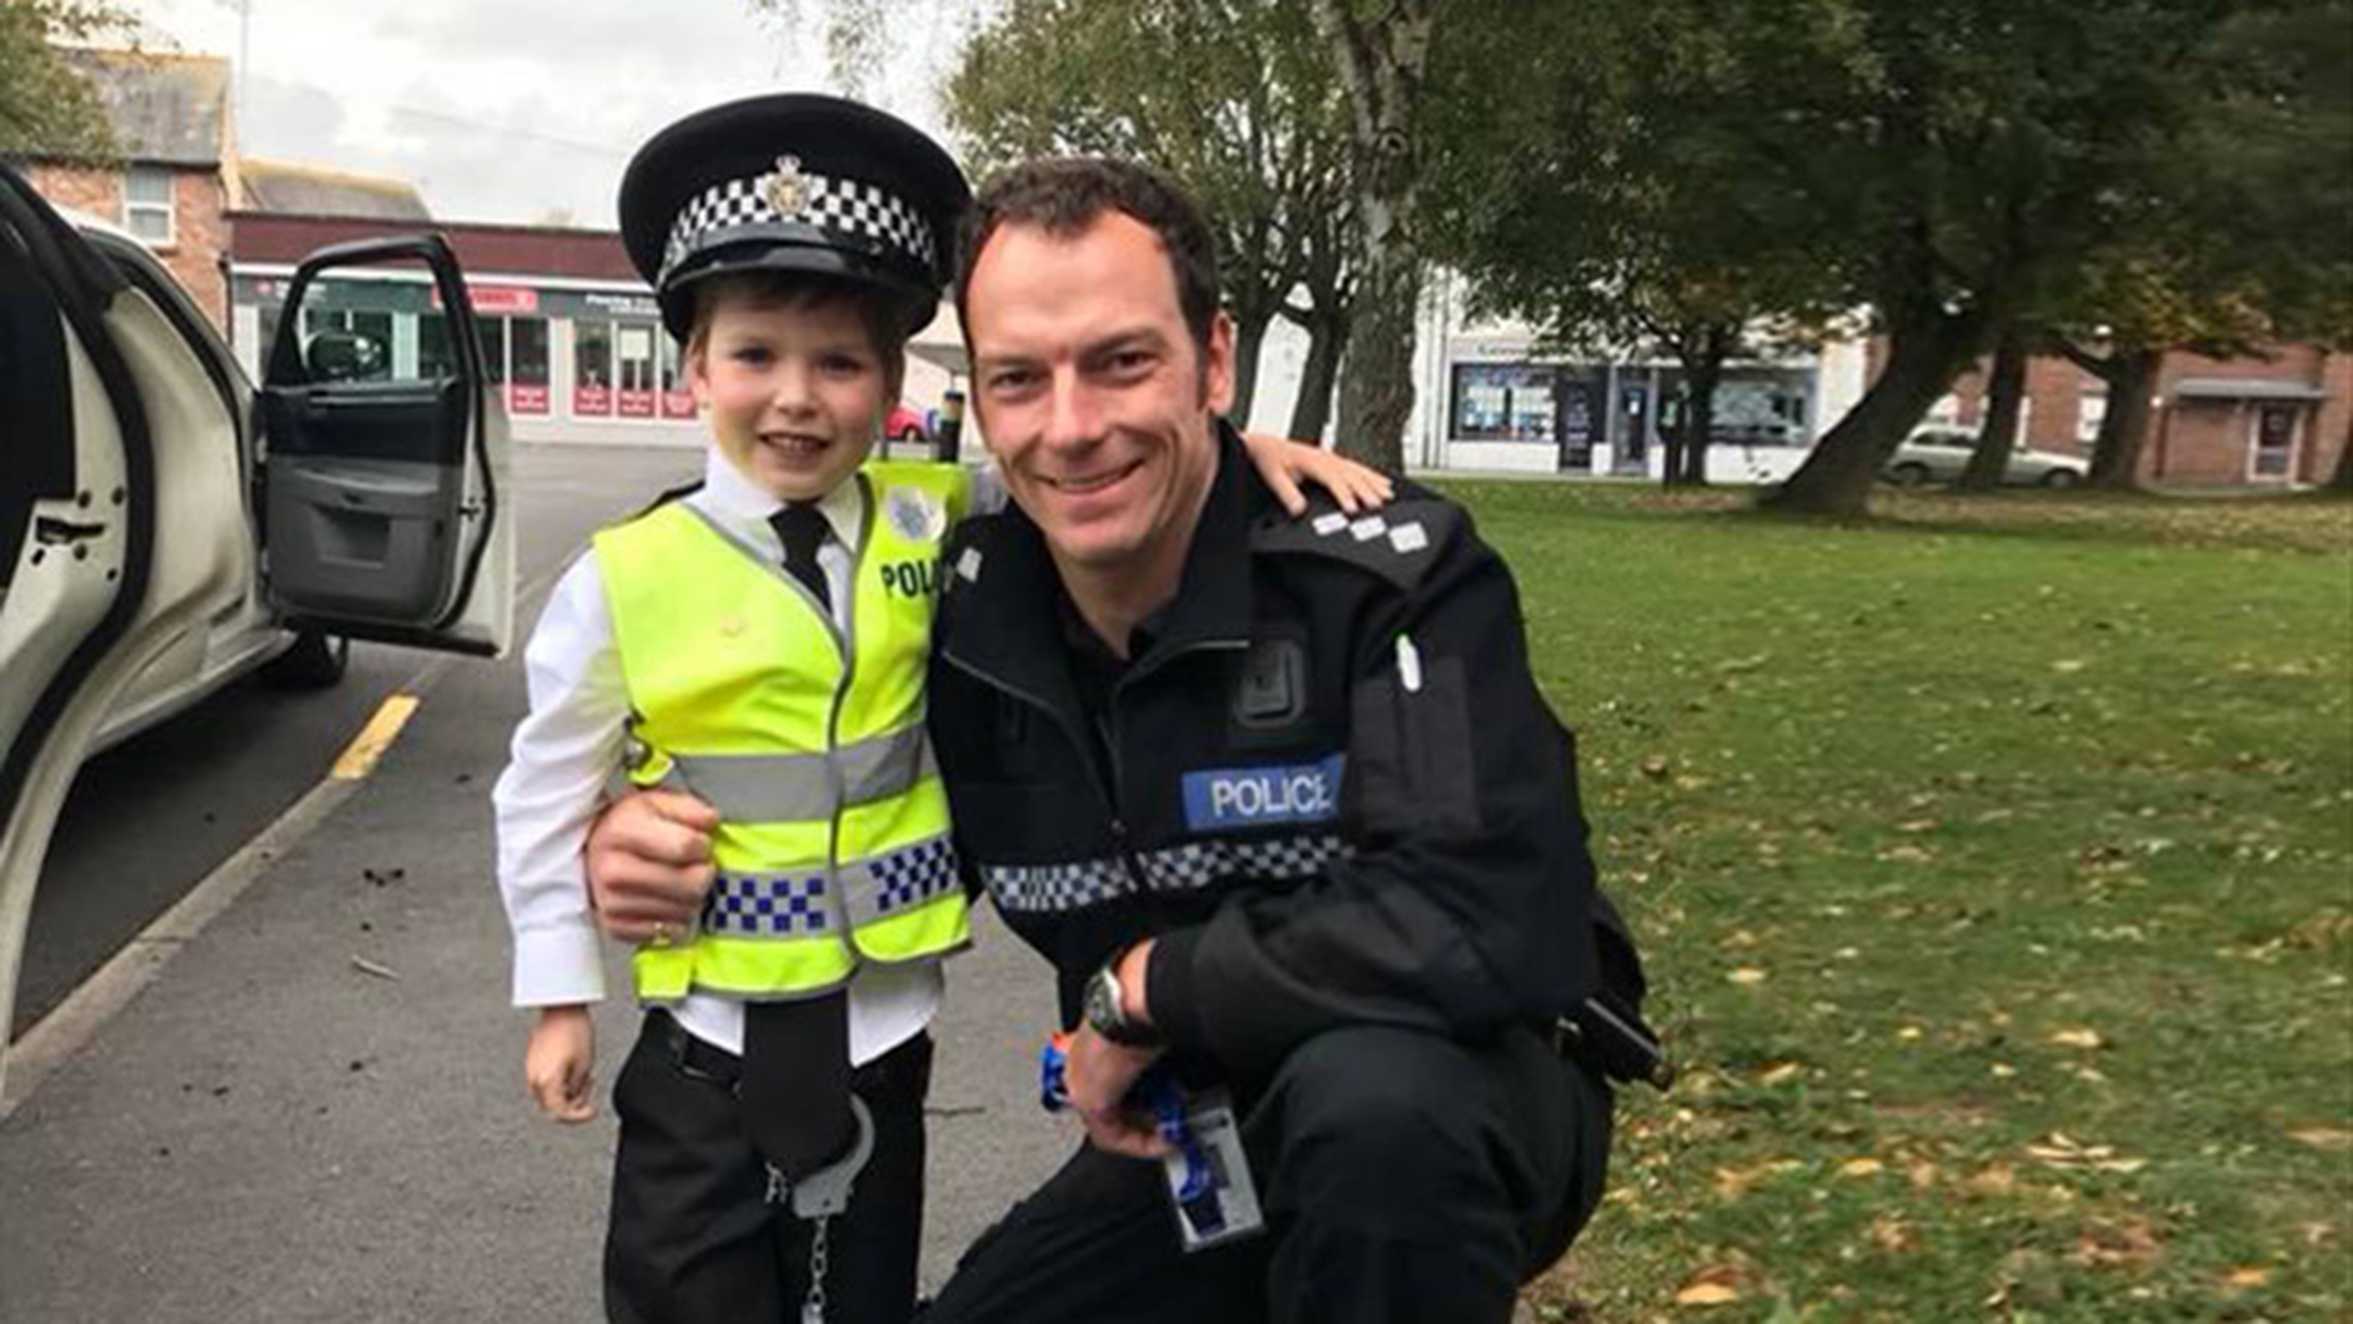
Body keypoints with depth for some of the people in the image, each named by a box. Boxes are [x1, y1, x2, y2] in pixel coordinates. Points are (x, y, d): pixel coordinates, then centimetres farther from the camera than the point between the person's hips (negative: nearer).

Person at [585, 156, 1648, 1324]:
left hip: (1469, 1098, -5)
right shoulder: (968, 621, -8)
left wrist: (1143, 987, -25)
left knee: (1368, 1093, -36)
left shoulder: (1389, 576, -23)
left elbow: (1499, 928, -35)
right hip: (1188, 1139, 5)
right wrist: (662, 852, -12)